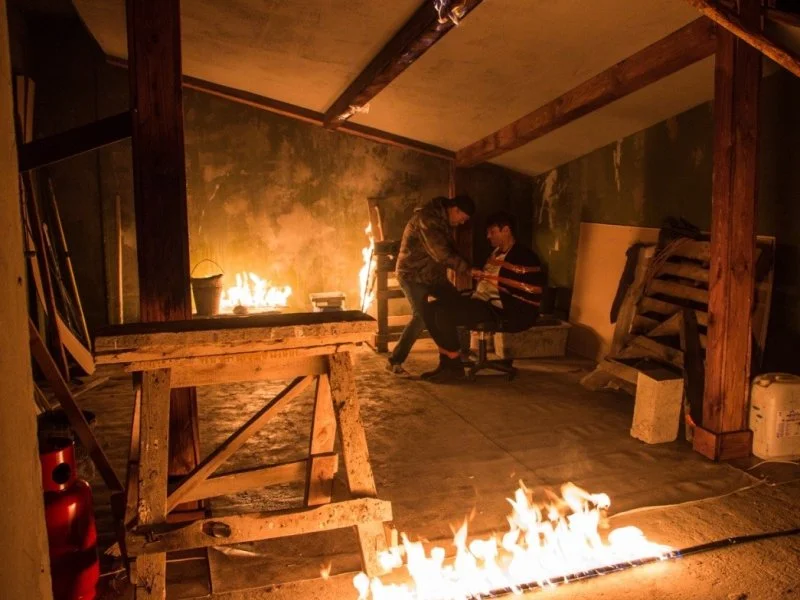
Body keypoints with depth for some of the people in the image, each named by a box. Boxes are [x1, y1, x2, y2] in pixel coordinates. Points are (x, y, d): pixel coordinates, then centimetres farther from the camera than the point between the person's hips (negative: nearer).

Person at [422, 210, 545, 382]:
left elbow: (531, 294, -19)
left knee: (444, 315, -24)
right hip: (481, 301, 10)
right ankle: (446, 362, 3)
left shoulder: (524, 257, -12)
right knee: (434, 309, 1)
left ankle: (455, 366, -9)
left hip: (501, 311, -10)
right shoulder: (496, 252, 17)